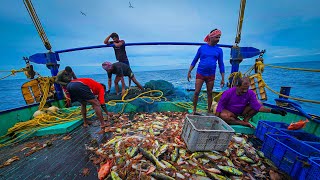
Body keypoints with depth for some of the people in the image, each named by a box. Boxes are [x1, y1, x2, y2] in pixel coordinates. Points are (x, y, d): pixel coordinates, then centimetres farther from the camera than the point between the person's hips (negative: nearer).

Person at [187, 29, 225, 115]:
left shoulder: (219, 50, 7)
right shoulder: (202, 48, 3)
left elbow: (221, 64, 7)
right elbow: (195, 60, 6)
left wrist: (223, 79, 3)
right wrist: (189, 72, 0)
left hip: (211, 75, 2)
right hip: (200, 73, -2)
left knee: (210, 93, 9)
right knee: (196, 92, -6)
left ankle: (209, 112, 24)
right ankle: (194, 110, 11)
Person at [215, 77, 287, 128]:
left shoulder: (250, 93, -12)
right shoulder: (228, 93, -24)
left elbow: (257, 106, -14)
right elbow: (220, 105, -18)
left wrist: (271, 110, -31)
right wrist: (216, 118, -21)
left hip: (241, 111, 4)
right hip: (229, 111, -4)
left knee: (258, 103, -12)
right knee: (223, 116, -39)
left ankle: (246, 119, -4)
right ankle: (243, 123, -17)